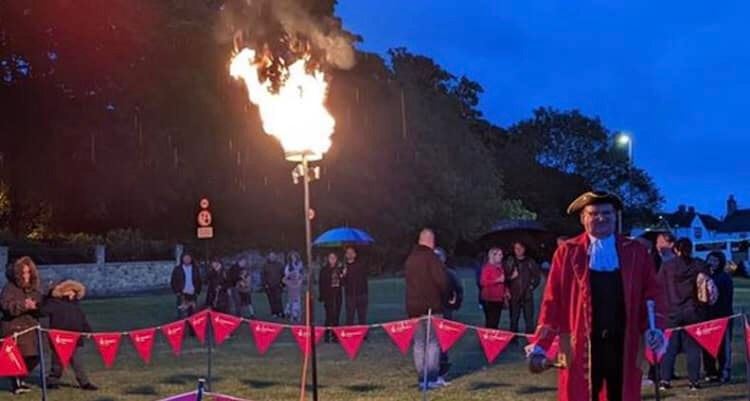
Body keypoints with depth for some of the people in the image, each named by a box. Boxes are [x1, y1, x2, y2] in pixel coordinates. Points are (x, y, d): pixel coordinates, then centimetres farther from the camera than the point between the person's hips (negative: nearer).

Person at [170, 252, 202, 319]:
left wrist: (197, 291, 3)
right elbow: (173, 282, 1)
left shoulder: (195, 269, 8)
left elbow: (199, 281, 13)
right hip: (182, 295, -3)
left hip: (193, 294, 3)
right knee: (182, 314, -8)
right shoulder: (177, 269, 0)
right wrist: (177, 292, -7)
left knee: (192, 314, 8)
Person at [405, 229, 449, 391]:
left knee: (419, 343, 10)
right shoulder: (431, 257, -11)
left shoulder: (410, 259, 11)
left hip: (413, 306, 6)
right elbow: (442, 280, -16)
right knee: (432, 342, -1)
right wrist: (442, 295, 1)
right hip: (432, 306, -6)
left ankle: (421, 379, 10)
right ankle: (432, 379, -6)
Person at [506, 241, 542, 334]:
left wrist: (532, 286, 0)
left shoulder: (530, 262, 7)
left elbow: (537, 276, 10)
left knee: (529, 319, -3)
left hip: (527, 295, 0)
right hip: (514, 295, 0)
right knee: (514, 320, 4)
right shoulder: (510, 261, 6)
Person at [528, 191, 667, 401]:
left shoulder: (635, 251, 10)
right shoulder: (567, 253, 4)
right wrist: (540, 346, -6)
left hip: (623, 343, 2)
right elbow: (552, 300, 1)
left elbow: (652, 290, 7)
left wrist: (654, 327, -10)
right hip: (581, 345, -2)